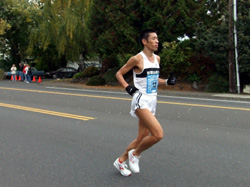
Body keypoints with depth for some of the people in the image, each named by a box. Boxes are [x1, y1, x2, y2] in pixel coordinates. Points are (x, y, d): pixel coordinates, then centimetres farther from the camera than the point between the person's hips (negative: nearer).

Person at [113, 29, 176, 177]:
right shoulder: (137, 59, -10)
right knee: (158, 134, -22)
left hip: (152, 102, 8)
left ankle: (121, 161, 32)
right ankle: (135, 154, 4)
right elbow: (119, 74, -1)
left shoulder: (157, 58, 11)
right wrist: (128, 87, -15)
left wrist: (167, 81, 7)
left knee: (142, 138, 13)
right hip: (141, 101, -8)